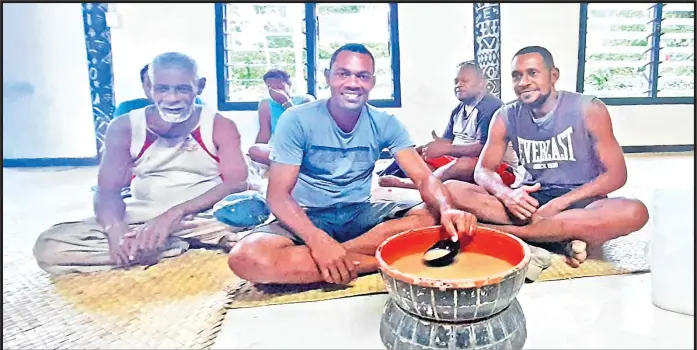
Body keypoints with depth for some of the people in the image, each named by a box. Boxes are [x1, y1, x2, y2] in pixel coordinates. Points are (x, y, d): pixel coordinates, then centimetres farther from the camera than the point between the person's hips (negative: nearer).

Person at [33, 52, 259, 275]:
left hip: (205, 218, -2)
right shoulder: (124, 128, 1)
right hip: (141, 219, 3)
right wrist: (115, 227, -29)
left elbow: (237, 184, -17)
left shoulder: (220, 126, -4)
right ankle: (175, 246, -20)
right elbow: (108, 191, -4)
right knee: (48, 246, -17)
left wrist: (175, 214, -30)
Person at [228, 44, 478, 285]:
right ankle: (384, 260, -27)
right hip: (308, 218, -2)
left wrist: (447, 210, -36)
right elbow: (278, 194, -17)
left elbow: (424, 178, -12)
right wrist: (319, 240, -35)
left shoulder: (385, 124, -4)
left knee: (434, 217, -22)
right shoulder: (297, 120, -12)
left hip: (361, 214, 2)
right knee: (245, 257, -34)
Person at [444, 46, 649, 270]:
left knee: (634, 212, -36)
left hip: (581, 202, -1)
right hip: (532, 200, 2)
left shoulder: (588, 109, -7)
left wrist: (559, 204, -22)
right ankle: (563, 236, -27)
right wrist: (506, 194, -24)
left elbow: (616, 174, -9)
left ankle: (505, 231, -30)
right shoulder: (506, 117, 1)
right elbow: (483, 170, 0)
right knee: (453, 190, -20)